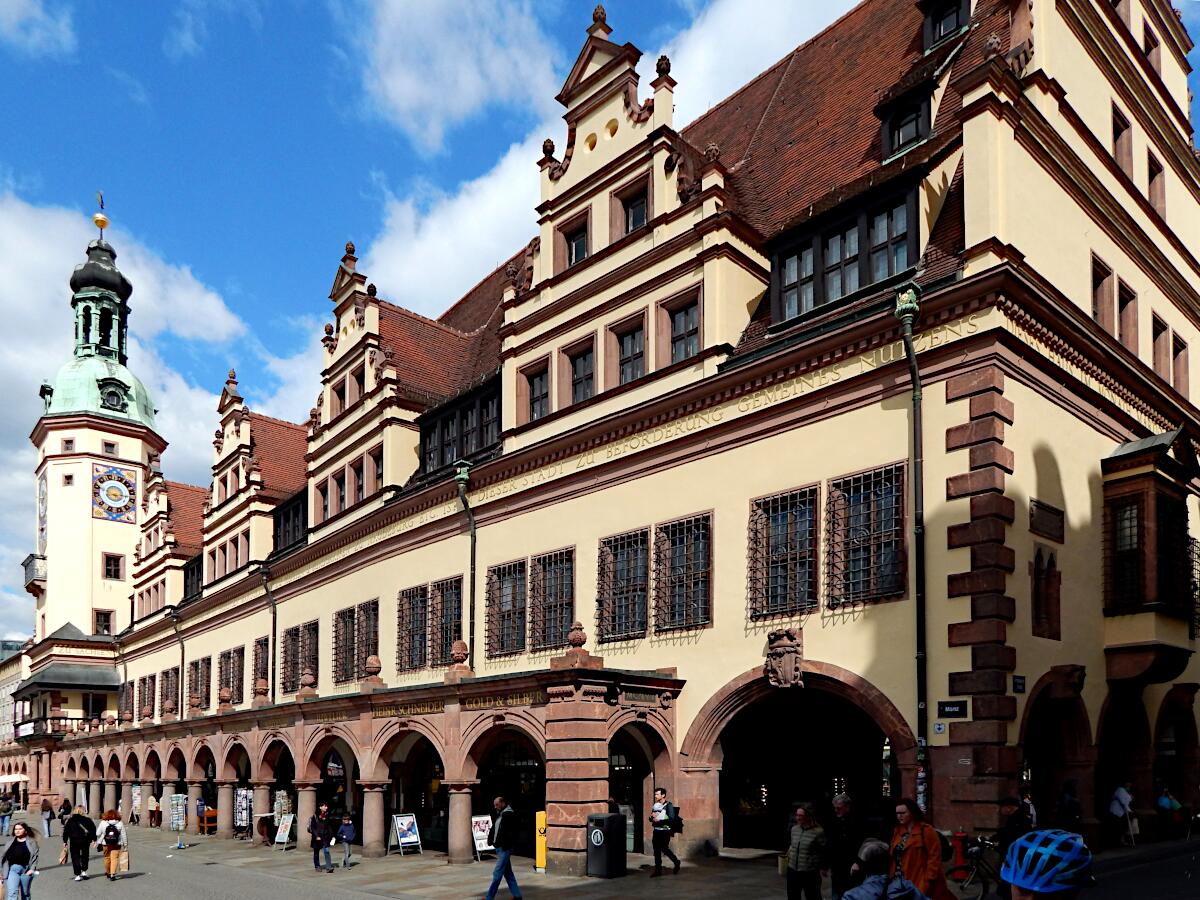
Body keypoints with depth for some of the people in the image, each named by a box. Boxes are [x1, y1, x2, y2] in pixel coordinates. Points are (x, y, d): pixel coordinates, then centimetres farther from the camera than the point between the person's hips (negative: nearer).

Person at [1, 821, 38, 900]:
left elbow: (35, 856, -2)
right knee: (12, 893, -12)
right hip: (13, 869, 1)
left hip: (26, 870, -1)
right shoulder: (9, 842, 12)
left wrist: (32, 869, -13)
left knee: (25, 894, 11)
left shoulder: (32, 842, 3)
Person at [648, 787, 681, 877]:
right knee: (656, 850, 5)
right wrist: (652, 816, -5)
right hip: (656, 831, 6)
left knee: (664, 849, -2)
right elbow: (651, 818, 18)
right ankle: (658, 870, 11)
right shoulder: (655, 805, 12)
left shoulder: (668, 805, -9)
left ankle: (676, 862, 21)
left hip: (665, 831, -6)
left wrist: (659, 821, -19)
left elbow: (672, 819, -17)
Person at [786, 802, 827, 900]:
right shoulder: (794, 829, 6)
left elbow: (825, 851, -9)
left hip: (810, 873, -6)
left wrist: (824, 867, -5)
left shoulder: (818, 832, -15)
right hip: (793, 870, 6)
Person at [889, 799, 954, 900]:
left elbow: (934, 857, -14)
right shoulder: (898, 831, 11)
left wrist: (927, 882, -17)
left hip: (919, 883, -7)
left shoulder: (926, 830, -11)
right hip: (900, 882, 7)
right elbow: (894, 857, 16)